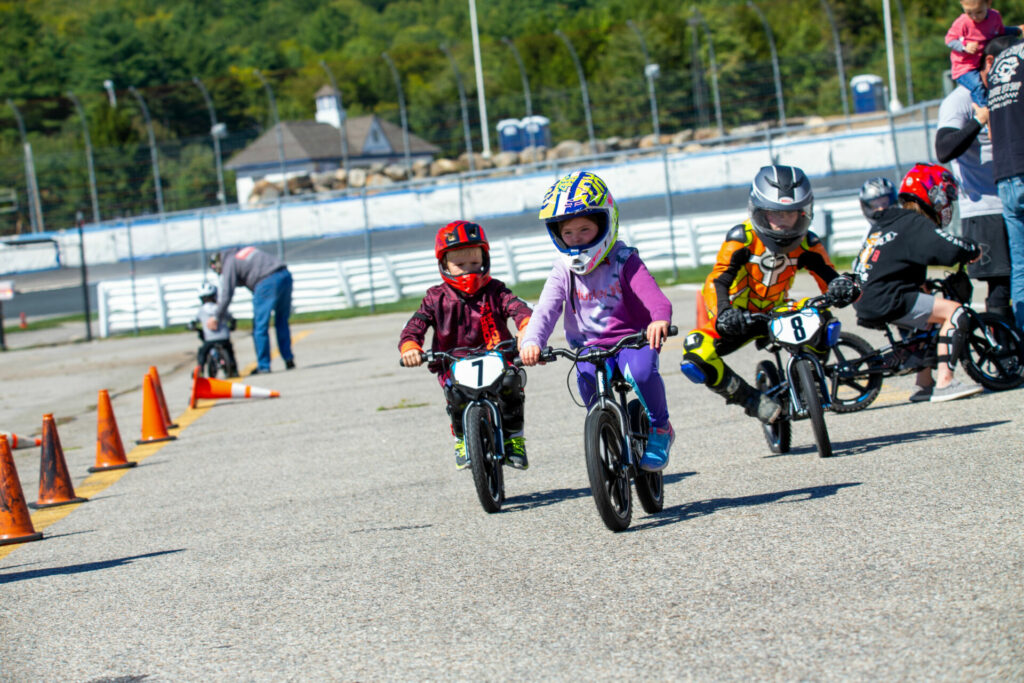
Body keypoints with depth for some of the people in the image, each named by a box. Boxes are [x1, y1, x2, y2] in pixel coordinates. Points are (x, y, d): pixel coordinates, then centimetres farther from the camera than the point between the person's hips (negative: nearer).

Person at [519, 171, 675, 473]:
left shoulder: (624, 262, -6)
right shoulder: (564, 271, 1)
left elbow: (652, 296, -20)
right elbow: (546, 309, -12)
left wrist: (660, 319, -45)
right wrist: (531, 340, -33)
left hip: (631, 340, -2)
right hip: (590, 347, 2)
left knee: (640, 370, -33)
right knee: (586, 378, -31)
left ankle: (660, 428, -6)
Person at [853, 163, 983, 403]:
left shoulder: (888, 222, 20)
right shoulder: (916, 224, -8)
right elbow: (950, 249, -21)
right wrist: (973, 251, -1)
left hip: (865, 300, 10)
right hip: (885, 301, -10)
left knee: (928, 315, 30)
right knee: (954, 312, -9)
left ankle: (924, 385, 27)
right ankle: (944, 383, -15)